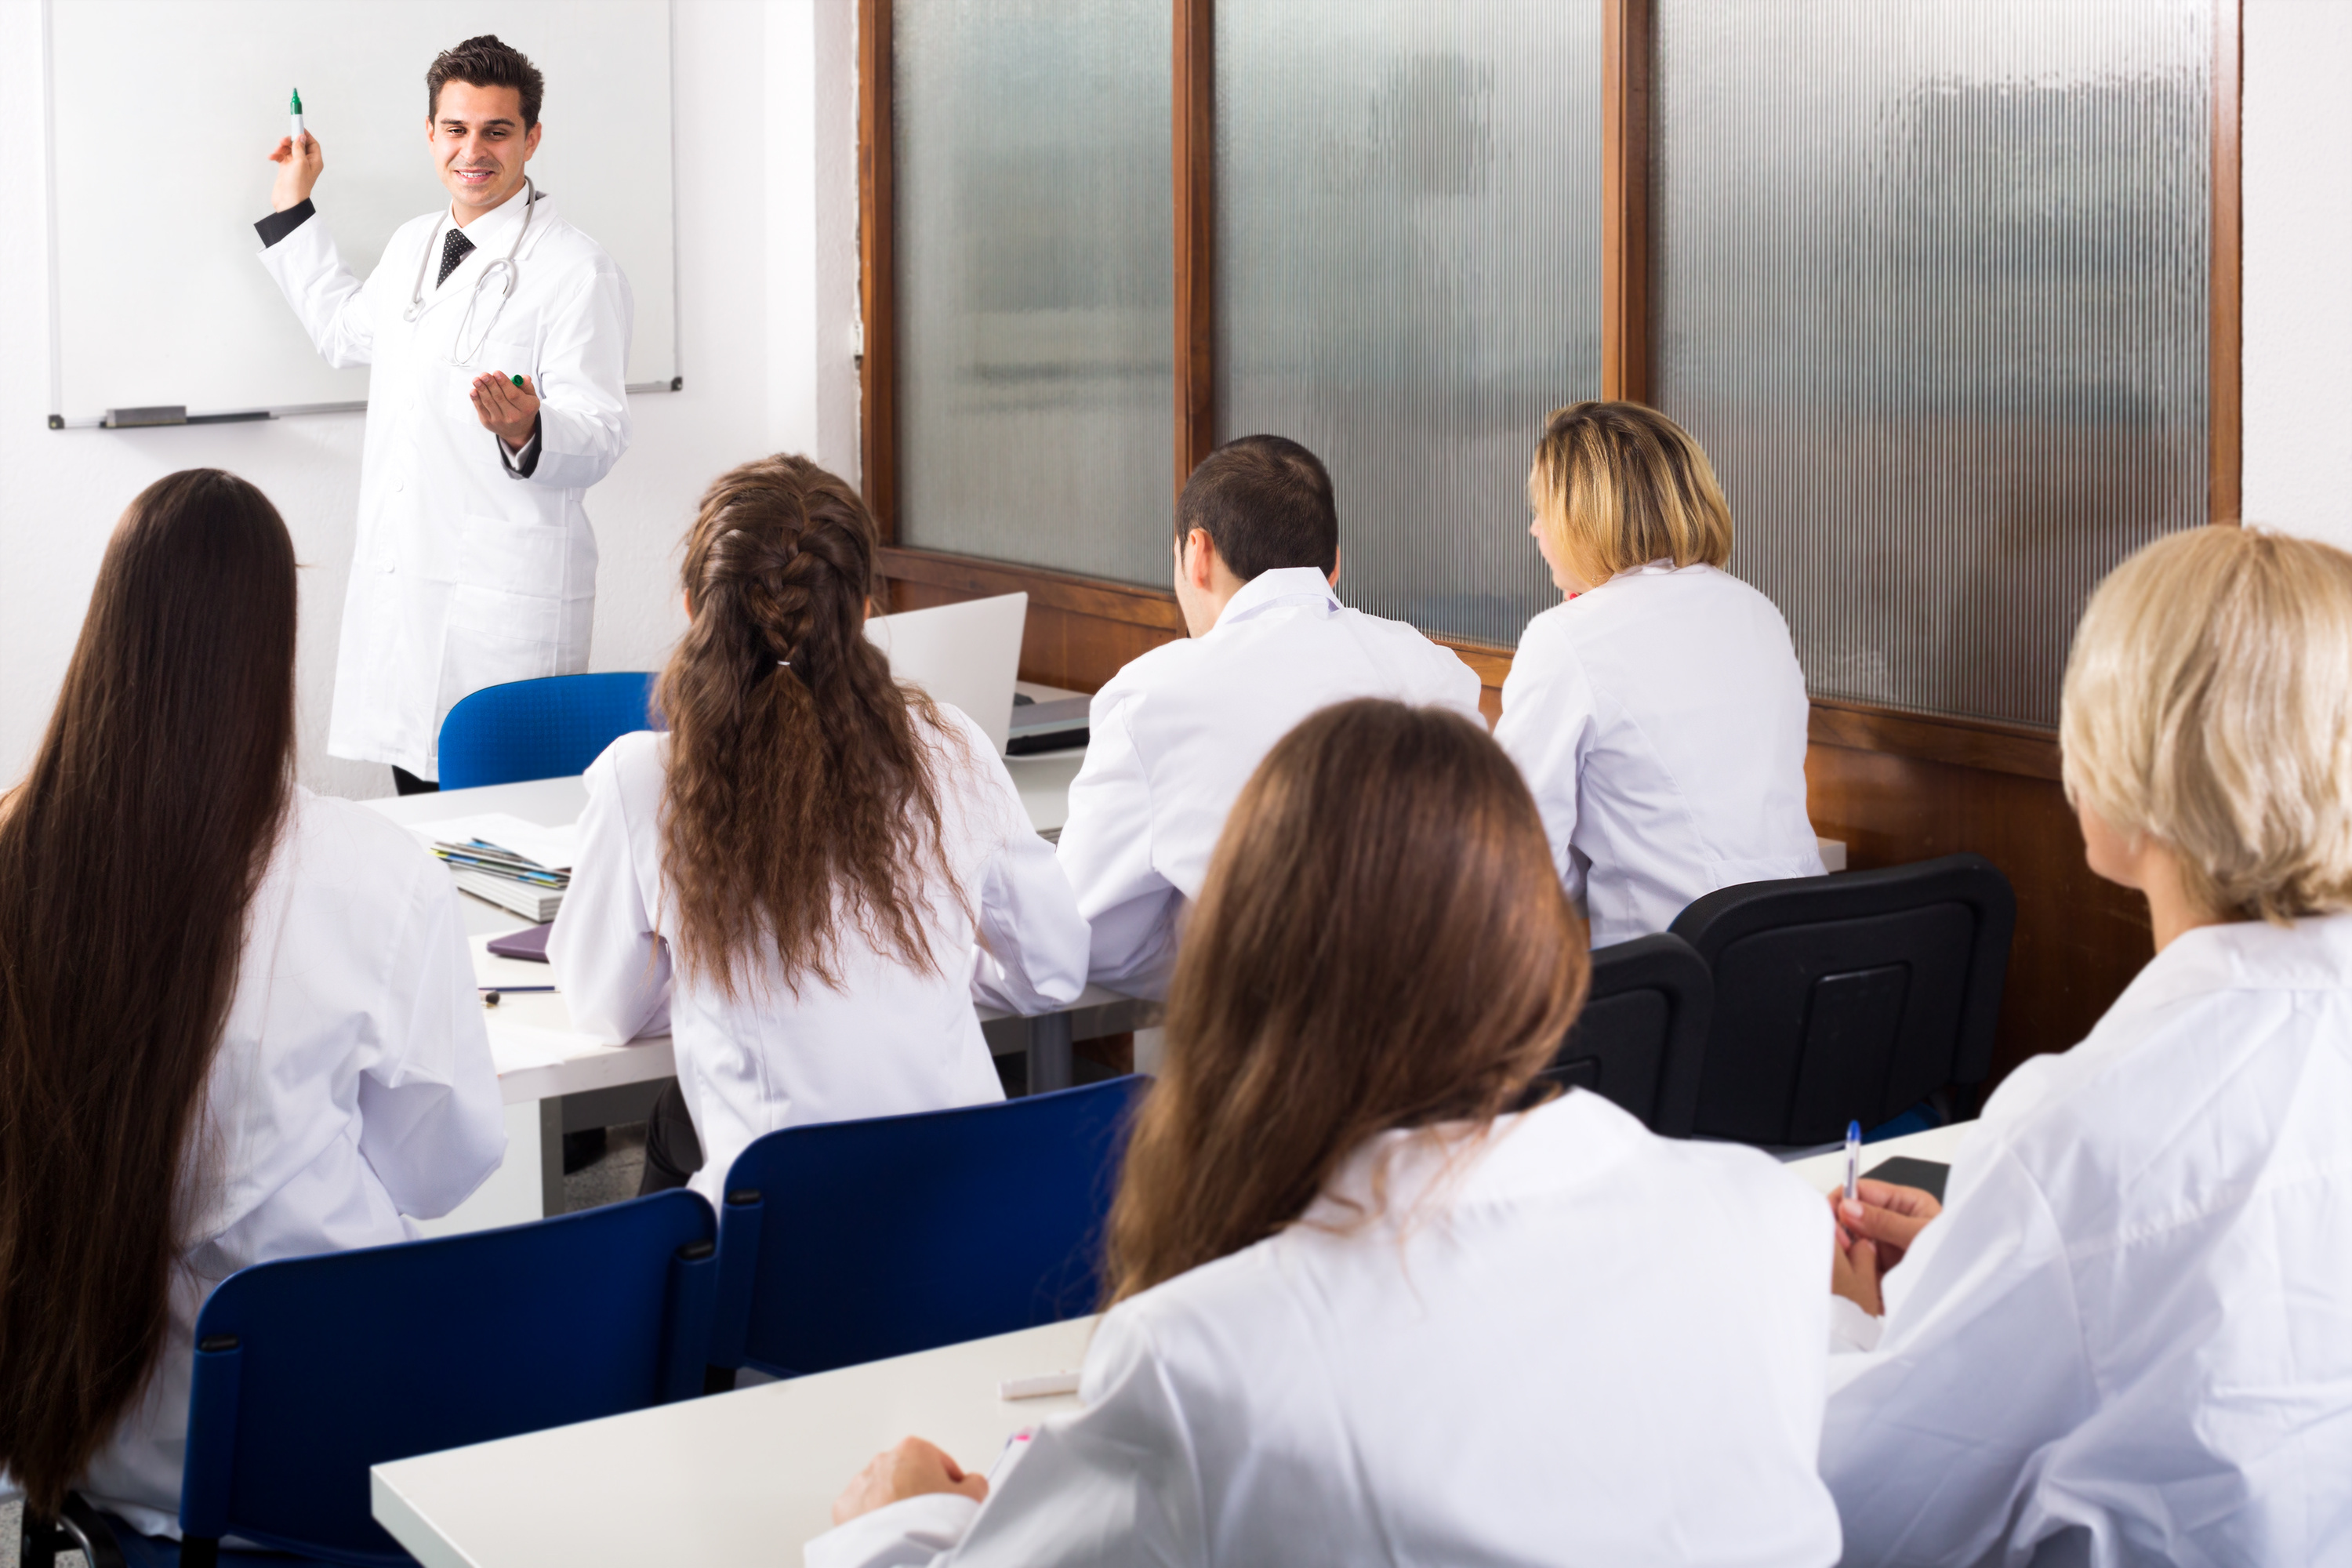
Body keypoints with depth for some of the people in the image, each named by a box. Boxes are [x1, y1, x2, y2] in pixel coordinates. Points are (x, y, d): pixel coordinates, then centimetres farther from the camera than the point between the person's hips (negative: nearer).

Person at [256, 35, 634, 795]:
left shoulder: (578, 271, -8)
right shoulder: (413, 244, 15)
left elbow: (599, 438, -13)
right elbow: (346, 332, 36)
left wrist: (526, 429, -34)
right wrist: (292, 206, 37)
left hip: (507, 599, -7)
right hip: (396, 584, 7)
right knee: (414, 797, 8)